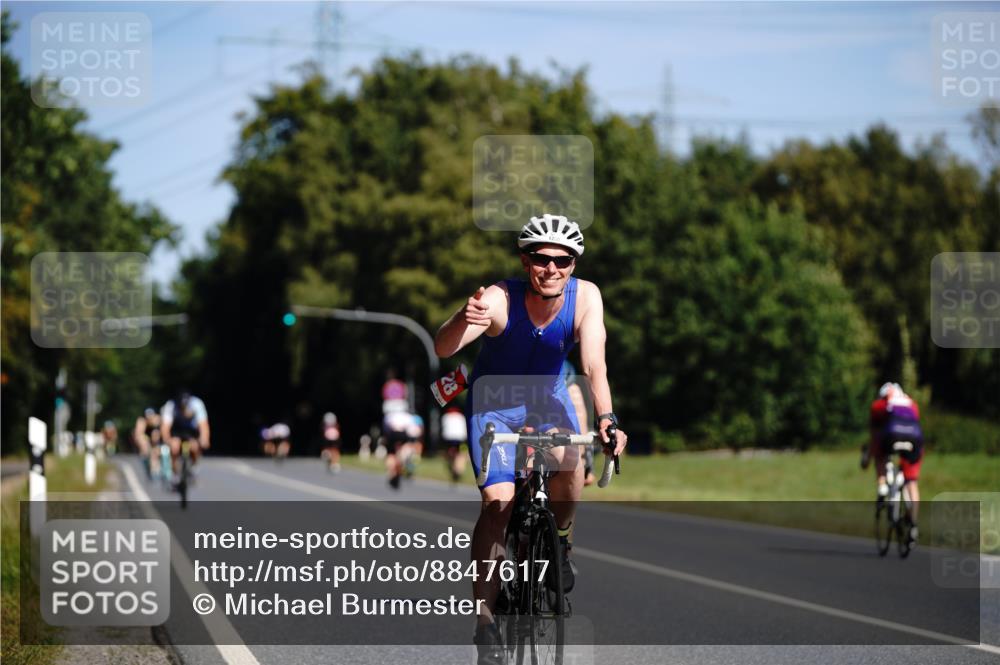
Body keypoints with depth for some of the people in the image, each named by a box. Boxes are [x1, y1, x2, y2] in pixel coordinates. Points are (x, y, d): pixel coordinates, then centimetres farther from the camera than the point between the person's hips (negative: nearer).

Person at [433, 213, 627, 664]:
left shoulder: (585, 297, -23)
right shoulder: (500, 300, -30)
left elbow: (594, 363, -32)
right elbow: (442, 348, -41)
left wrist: (606, 418, -49)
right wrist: (465, 318, -63)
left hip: (547, 396, 2)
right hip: (493, 402, -2)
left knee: (570, 471, -26)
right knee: (498, 503, -18)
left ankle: (559, 539, 6)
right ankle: (484, 613, -5)